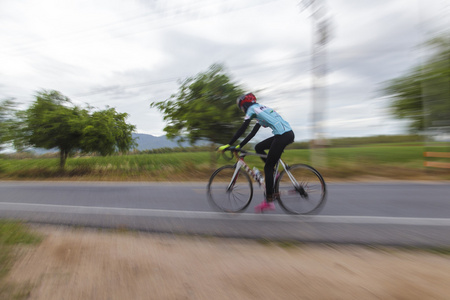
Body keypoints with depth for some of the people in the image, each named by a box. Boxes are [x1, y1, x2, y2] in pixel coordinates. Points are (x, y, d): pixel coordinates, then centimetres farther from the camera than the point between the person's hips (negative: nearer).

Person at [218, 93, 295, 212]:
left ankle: (269, 201, 2)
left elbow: (242, 130, -5)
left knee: (268, 167, -3)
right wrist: (239, 146, 27)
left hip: (283, 135, -9)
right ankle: (274, 172, 14)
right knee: (258, 147, 18)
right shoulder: (261, 108, 28)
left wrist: (228, 145, -2)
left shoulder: (252, 109, 2)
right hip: (288, 133, 9)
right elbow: (252, 133, 27)